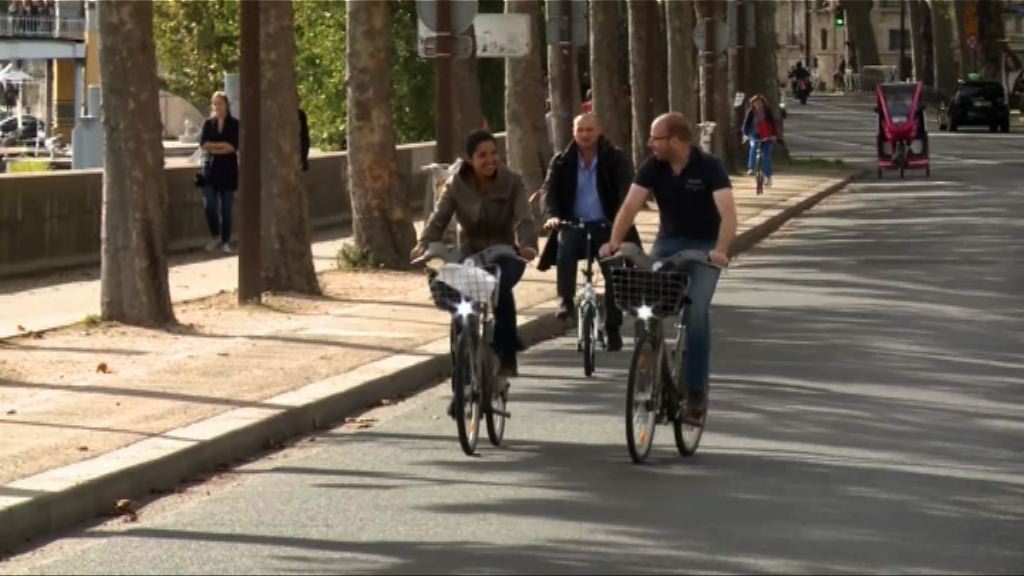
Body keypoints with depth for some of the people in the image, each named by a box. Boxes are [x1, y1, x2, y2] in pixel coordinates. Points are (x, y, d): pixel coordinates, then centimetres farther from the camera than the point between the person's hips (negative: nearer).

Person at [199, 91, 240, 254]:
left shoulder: (234, 124, 1)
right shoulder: (208, 123, 8)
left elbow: (234, 146, -10)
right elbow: (203, 144, -3)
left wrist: (213, 147, -8)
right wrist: (222, 145, -12)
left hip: (228, 169, -1)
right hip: (210, 168, 1)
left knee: (226, 208, 2)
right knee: (210, 206, -8)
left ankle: (226, 242, 11)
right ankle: (215, 236, 14)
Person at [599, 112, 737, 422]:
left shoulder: (709, 167, -18)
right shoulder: (653, 166, -7)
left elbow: (728, 212, -29)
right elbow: (631, 205, -14)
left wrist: (720, 250, -45)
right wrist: (614, 242, -30)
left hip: (704, 246, -3)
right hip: (668, 242, 4)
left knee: (696, 313, -18)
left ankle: (696, 391, -8)